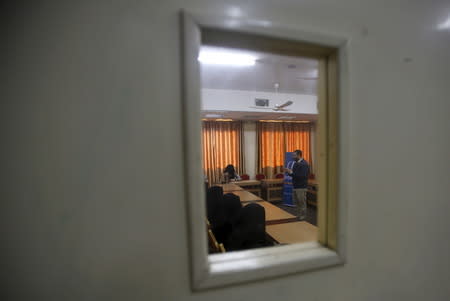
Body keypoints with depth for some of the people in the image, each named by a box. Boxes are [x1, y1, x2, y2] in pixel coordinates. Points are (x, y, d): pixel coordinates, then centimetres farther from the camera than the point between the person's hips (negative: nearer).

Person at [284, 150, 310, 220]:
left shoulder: (304, 164, -15)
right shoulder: (296, 163, 10)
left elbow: (303, 176, -24)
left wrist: (291, 172, -23)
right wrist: (289, 172, -4)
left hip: (301, 187, -8)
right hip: (295, 186, 9)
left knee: (302, 202, 3)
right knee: (296, 202, 15)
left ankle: (303, 217, 15)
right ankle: (298, 215, 28)